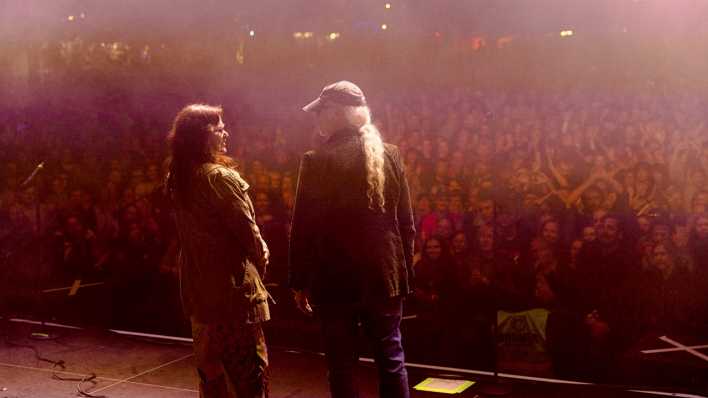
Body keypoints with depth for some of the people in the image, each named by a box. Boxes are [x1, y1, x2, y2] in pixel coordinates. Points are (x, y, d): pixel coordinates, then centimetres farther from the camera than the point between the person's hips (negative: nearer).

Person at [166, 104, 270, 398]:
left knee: (209, 365, 16)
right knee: (250, 370, -2)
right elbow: (247, 227, -15)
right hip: (232, 285, -8)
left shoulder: (177, 178, 7)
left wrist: (256, 247, 5)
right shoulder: (219, 176, -18)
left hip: (197, 285, 8)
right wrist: (260, 259, 4)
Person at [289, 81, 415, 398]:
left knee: (341, 365, 7)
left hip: (334, 280, -3)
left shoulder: (316, 161, -9)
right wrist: (406, 272, 13)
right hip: (384, 276, 3)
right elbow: (406, 222, 5)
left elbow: (303, 229, -7)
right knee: (391, 360, 11)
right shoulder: (390, 156, 2)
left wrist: (299, 282, 2)